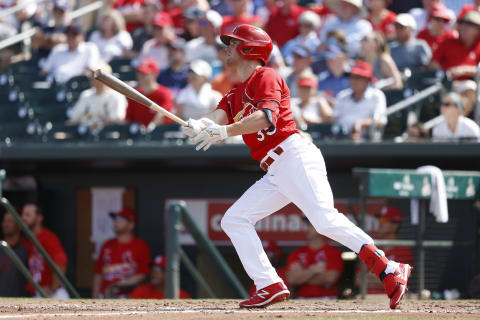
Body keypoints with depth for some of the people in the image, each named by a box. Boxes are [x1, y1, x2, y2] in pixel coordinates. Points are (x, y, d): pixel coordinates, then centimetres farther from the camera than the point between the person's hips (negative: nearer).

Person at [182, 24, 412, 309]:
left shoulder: (266, 77, 0)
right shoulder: (235, 96, 25)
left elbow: (266, 116, -18)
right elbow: (216, 120, 5)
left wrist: (225, 131, -28)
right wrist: (198, 126, -18)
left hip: (296, 157, -9)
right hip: (275, 174, 9)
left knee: (325, 220, -25)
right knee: (234, 220, 4)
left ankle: (390, 272, -29)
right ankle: (271, 287, -3)